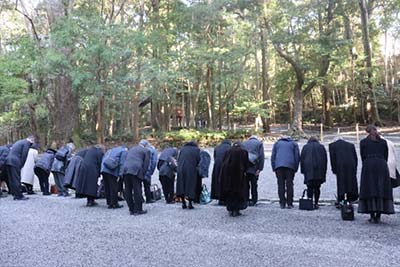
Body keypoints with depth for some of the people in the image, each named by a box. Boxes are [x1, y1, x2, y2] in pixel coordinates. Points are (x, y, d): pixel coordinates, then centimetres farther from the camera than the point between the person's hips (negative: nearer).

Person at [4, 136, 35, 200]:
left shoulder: (19, 142, 27)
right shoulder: (27, 143, -1)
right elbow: (24, 156, -8)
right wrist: (20, 166, -1)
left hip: (8, 161, 9)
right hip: (15, 162, -9)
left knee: (12, 180, 11)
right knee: (17, 180, -5)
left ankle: (15, 195, 16)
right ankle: (19, 196, -2)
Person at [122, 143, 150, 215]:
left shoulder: (131, 149, 29)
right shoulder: (146, 151, 11)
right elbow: (146, 163, 2)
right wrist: (143, 174, 6)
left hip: (125, 169, 6)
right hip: (136, 171, -6)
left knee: (128, 191, 10)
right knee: (137, 191, 0)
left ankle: (131, 209, 16)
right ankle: (138, 210, 4)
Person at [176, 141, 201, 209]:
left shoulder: (182, 149, 18)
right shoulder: (196, 149, 8)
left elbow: (178, 159, 13)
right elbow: (198, 161, 0)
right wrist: (196, 167, 14)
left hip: (181, 169, 3)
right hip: (191, 170, -3)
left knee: (182, 186, 9)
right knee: (191, 186, 3)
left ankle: (183, 203, 10)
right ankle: (190, 203, 1)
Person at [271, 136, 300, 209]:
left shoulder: (277, 143, 21)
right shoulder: (294, 144, 20)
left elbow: (273, 156, 13)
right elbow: (297, 157, 11)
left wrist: (274, 168, 12)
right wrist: (295, 169, 13)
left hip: (279, 165, 0)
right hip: (290, 165, 0)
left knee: (281, 184, 0)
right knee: (289, 184, 1)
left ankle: (282, 203, -3)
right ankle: (289, 204, -2)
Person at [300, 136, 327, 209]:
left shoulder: (305, 147, 13)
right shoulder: (321, 147, 15)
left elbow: (301, 159, 7)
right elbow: (325, 159, 10)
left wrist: (303, 171, 9)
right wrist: (324, 172, 11)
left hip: (308, 170, -1)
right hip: (319, 170, 1)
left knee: (310, 187, 0)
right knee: (317, 187, 7)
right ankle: (316, 204, 5)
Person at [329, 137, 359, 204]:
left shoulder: (332, 145, 13)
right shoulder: (351, 145, 21)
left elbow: (332, 158, 4)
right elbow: (355, 158, 16)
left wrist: (334, 170, 7)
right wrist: (354, 169, 17)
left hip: (340, 167, -2)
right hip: (351, 167, 2)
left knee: (340, 184, 6)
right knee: (351, 183, 11)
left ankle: (340, 203, 5)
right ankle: (350, 202, 11)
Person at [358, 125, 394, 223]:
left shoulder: (363, 142, 9)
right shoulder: (383, 142, 13)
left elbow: (363, 157, 7)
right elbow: (386, 156, 11)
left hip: (368, 166, -1)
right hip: (382, 166, 1)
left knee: (369, 190, 0)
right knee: (382, 190, 4)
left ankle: (372, 216, -6)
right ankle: (378, 216, 1)